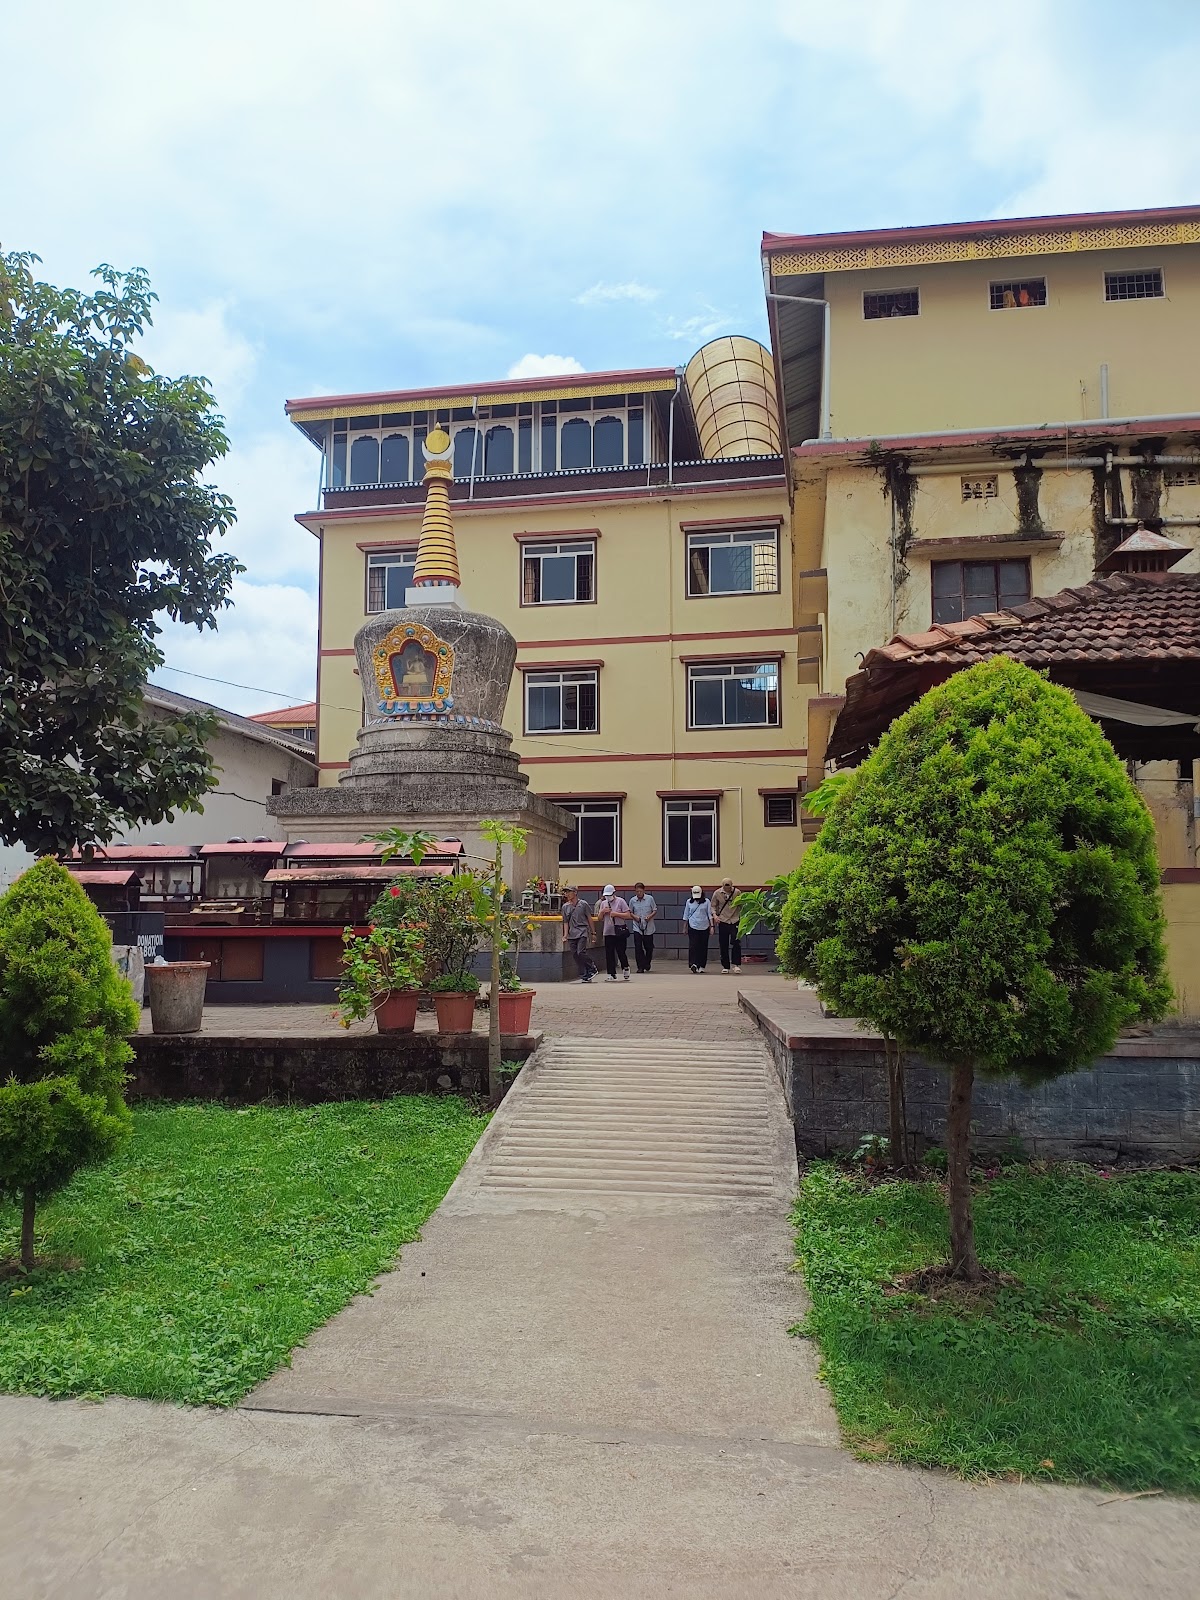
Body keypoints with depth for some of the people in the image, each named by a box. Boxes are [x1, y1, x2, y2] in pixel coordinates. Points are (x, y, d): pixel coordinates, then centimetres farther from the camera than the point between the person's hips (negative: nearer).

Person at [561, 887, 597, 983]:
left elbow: (589, 918, 6)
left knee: (581, 952, -18)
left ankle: (593, 968, 5)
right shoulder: (565, 906, 8)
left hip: (582, 932, -4)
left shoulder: (583, 904, -1)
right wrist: (565, 935, 2)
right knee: (575, 955, -1)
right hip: (572, 934, 4)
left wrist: (593, 933, 8)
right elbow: (565, 922, 12)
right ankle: (584, 976, 7)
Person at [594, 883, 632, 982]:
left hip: (620, 932, -4)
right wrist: (602, 911, -5)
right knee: (609, 954, 0)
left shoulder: (621, 901, -3)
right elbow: (599, 917, 15)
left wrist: (616, 914, -17)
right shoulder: (603, 903, 12)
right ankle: (612, 975, 5)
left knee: (621, 952, -1)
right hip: (608, 932, 4)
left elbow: (628, 915, -7)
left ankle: (625, 968, 26)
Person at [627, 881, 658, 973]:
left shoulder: (650, 898, -3)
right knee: (638, 947, -8)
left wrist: (650, 916, -16)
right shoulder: (632, 900, 1)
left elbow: (655, 910, 3)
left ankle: (647, 964, 31)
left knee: (649, 947, 8)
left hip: (648, 927, 0)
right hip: (637, 927, 0)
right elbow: (630, 912, 11)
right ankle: (641, 967, -1)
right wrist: (634, 916, -10)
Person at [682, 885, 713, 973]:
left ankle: (701, 966, 10)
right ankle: (693, 964, -22)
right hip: (692, 927, 0)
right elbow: (686, 916, 13)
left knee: (703, 947, 3)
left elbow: (710, 914, 5)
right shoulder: (689, 902, 7)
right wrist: (684, 928, 13)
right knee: (693, 946, -13)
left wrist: (711, 926, -1)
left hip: (704, 927, 0)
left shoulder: (706, 901, 4)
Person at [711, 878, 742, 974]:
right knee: (723, 945, 4)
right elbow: (713, 906, 5)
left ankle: (737, 965, -5)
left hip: (735, 921, -1)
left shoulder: (737, 892, -4)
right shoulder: (717, 893, -3)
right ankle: (725, 966, 12)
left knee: (736, 943, -11)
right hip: (723, 922, 1)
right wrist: (714, 915, -12)